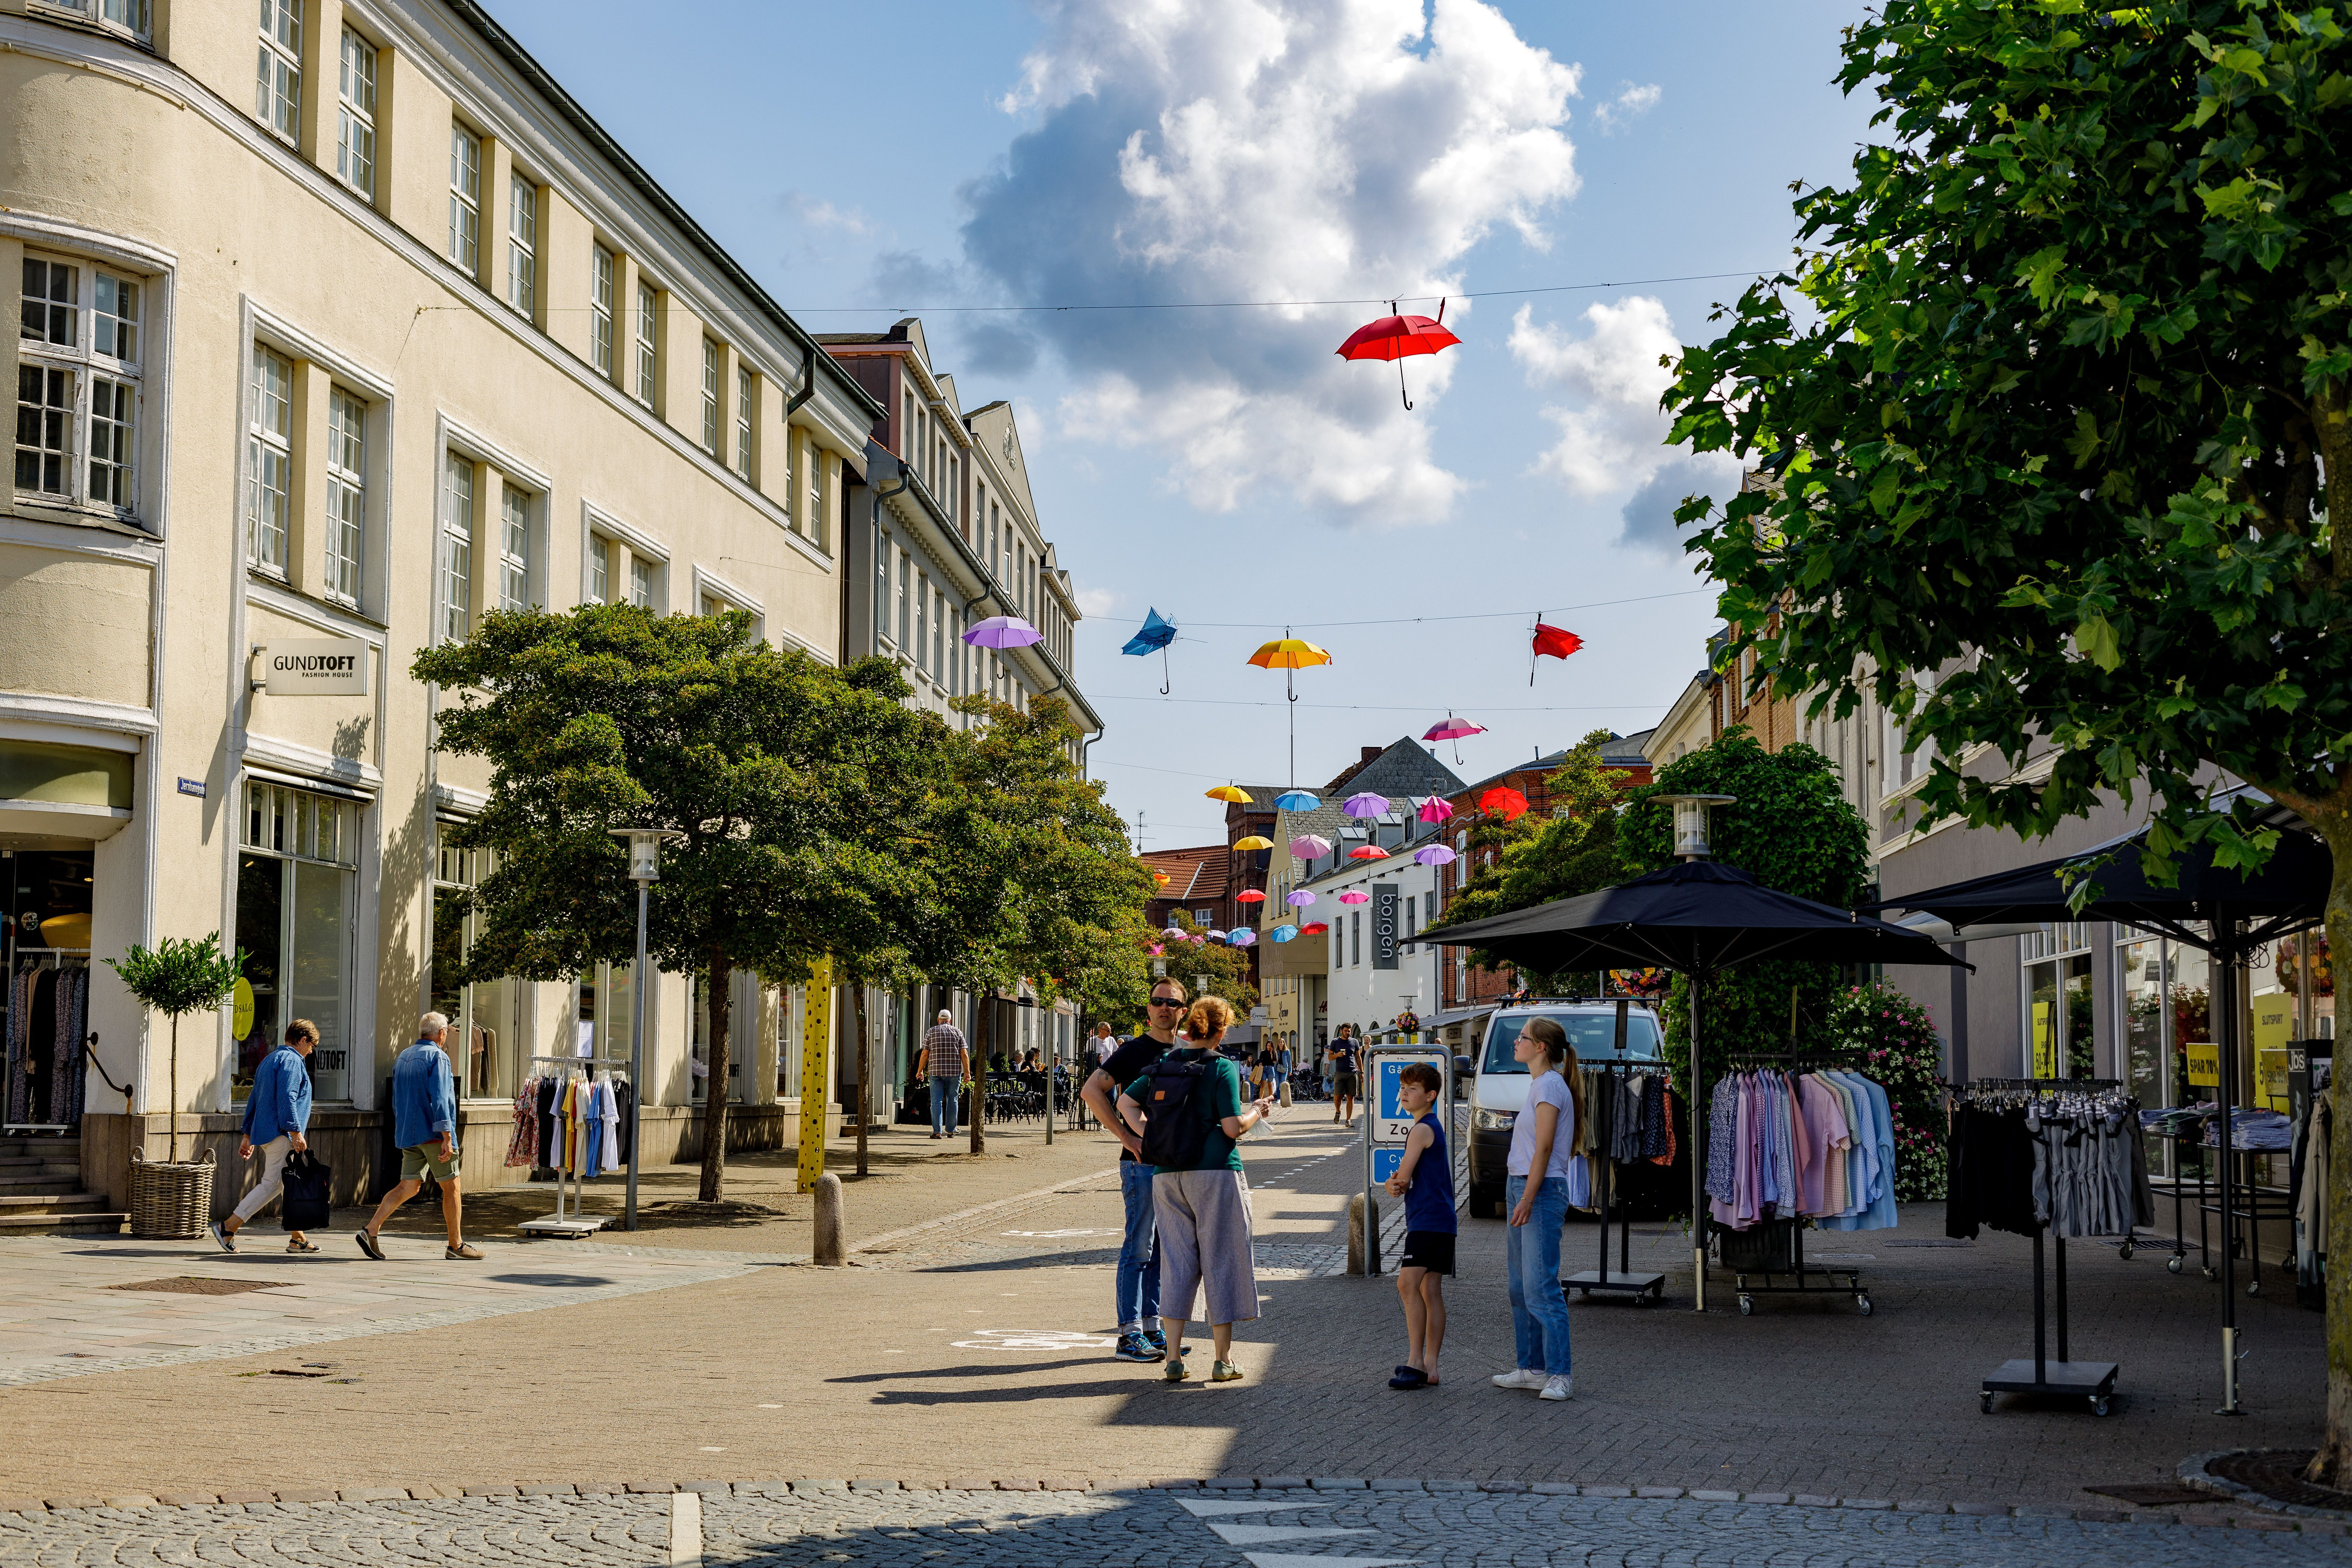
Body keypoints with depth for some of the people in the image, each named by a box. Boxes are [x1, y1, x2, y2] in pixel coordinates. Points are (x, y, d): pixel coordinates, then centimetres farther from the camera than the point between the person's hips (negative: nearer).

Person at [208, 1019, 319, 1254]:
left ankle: (298, 1239, 13)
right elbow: (287, 1098, -20)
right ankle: (228, 1228, -13)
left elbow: (254, 1100, 23)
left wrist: (248, 1135, 24)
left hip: (265, 1133, 11)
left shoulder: (269, 1061, 22)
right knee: (272, 1183, -10)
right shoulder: (291, 1061, -9)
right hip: (281, 1134, -11)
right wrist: (296, 1132, -21)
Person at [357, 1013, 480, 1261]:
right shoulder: (437, 1057, -11)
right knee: (451, 1187, 3)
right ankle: (456, 1245, 9)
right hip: (433, 1134, -8)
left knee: (408, 1187, 6)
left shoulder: (402, 1058, 15)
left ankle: (371, 1230, -8)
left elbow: (397, 1102, 21)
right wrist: (447, 1138, -21)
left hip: (407, 1135, 8)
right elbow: (439, 1099, -20)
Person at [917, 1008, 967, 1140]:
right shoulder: (958, 1032, 5)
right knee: (952, 1100, 12)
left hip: (935, 1071, -1)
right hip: (954, 1072, 1)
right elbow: (964, 1054, 0)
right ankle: (951, 1130, 18)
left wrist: (920, 1071, 12)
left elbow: (925, 1054, 2)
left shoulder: (931, 1032, 5)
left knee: (936, 1101, -1)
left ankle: (937, 1131, -7)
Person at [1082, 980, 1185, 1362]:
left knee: (1163, 1249, 11)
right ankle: (1130, 1334, -3)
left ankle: (1152, 1329, 17)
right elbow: (1091, 1090, -15)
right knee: (1139, 1248, -6)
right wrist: (1127, 1137, -19)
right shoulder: (1135, 1051, -7)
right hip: (1143, 1162, -7)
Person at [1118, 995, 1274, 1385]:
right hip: (1216, 1173, -5)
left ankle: (1173, 1358, 5)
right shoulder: (1222, 1068, -9)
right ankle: (1223, 1360, 8)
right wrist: (1257, 1111, 6)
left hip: (1168, 1175, 5)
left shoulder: (1162, 1065, 8)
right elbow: (1233, 1128, -11)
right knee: (1220, 1261, 5)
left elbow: (1126, 1103, 12)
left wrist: (1148, 1137, 8)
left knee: (1176, 1262, 9)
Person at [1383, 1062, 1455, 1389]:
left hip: (1427, 1220, -11)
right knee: (1431, 1291, 8)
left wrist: (1397, 1184, 11)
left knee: (1408, 1284, -18)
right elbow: (1403, 1180, 18)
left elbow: (1403, 1178, -12)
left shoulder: (1421, 1130, -10)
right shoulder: (1434, 1128, 21)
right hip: (1441, 1220, 11)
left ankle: (1415, 1361, -22)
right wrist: (1395, 1185, -4)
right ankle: (1430, 1367, 9)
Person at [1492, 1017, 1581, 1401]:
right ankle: (1533, 1367, 16)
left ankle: (1559, 1374, -10)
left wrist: (1528, 1199, -21)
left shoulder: (1550, 1085, -11)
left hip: (1542, 1190, -10)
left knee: (1541, 1288, -11)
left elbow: (1544, 1148, -17)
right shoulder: (1539, 1085, 17)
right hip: (1522, 1188, 10)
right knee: (1521, 1287, 11)